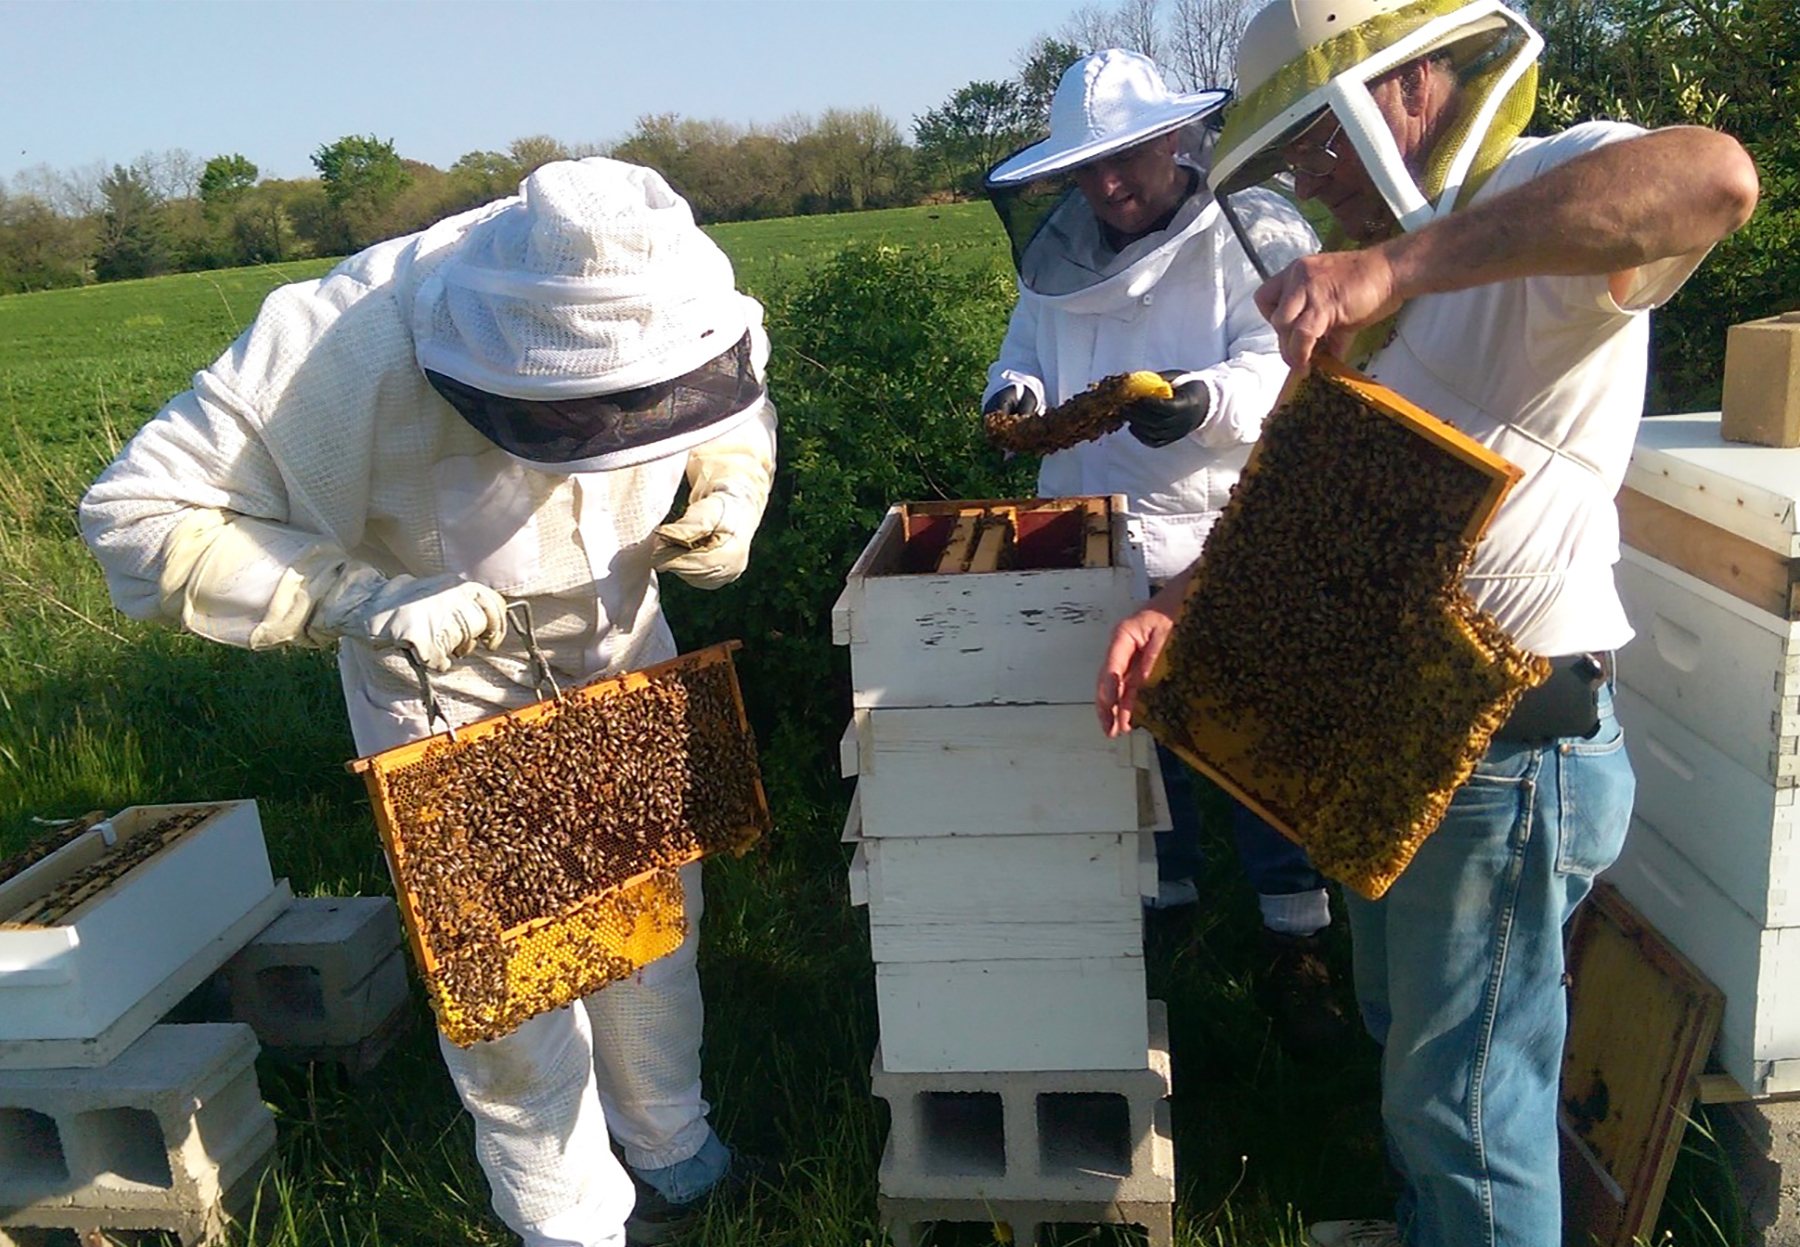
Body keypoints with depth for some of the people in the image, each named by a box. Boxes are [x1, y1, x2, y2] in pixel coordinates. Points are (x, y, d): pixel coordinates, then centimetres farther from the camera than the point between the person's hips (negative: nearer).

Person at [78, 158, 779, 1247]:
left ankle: (669, 1145, 42)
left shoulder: (670, 311, -21)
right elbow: (140, 513, -30)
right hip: (452, 690, -3)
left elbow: (741, 411, 2)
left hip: (625, 657, 4)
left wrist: (729, 497, -20)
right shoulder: (350, 350, -34)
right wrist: (368, 598, -41)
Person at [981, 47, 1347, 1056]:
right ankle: (1164, 899, 37)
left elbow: (1279, 363, -19)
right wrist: (1017, 393, -9)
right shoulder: (1061, 254, 9)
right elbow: (1027, 350, 15)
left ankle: (1295, 943, 21)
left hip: (1236, 547, -5)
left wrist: (1207, 400, -39)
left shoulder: (1258, 235, -7)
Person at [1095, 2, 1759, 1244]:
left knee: (1469, 1097, 6)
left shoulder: (1548, 195, -15)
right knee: (1406, 1031, 27)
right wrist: (1177, 603, 1)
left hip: (1511, 750, -10)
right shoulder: (1420, 282, 15)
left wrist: (1398, 263, -43)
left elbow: (1714, 176, -40)